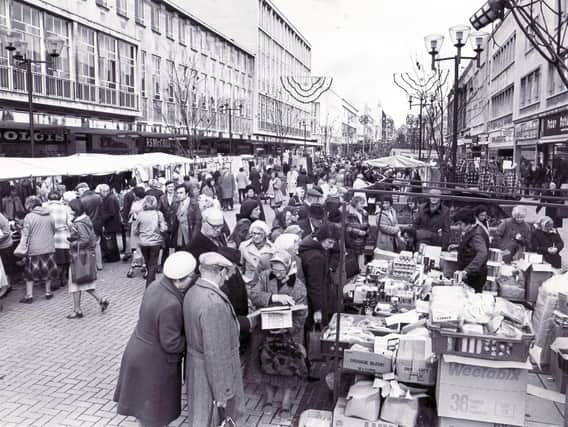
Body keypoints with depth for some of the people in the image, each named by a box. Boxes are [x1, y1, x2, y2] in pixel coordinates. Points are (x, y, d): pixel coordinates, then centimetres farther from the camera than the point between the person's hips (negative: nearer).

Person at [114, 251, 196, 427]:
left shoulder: (156, 285, -8)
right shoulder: (171, 304, -34)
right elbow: (171, 344, -27)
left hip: (139, 350, 8)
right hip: (154, 360, -8)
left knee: (147, 401, 29)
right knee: (154, 405, 16)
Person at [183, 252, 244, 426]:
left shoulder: (192, 292, -3)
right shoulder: (214, 303, -30)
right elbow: (216, 352, -27)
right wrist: (221, 391, -19)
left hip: (196, 364, 8)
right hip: (212, 371, -8)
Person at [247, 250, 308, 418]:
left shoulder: (298, 287, -15)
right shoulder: (265, 277, -8)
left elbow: (300, 316, -13)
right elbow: (254, 295, -22)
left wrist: (285, 328, -27)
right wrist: (275, 297, -34)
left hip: (288, 334, -2)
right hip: (266, 330, 2)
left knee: (288, 368, 5)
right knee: (267, 365, 13)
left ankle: (286, 404, 24)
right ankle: (269, 399, 34)